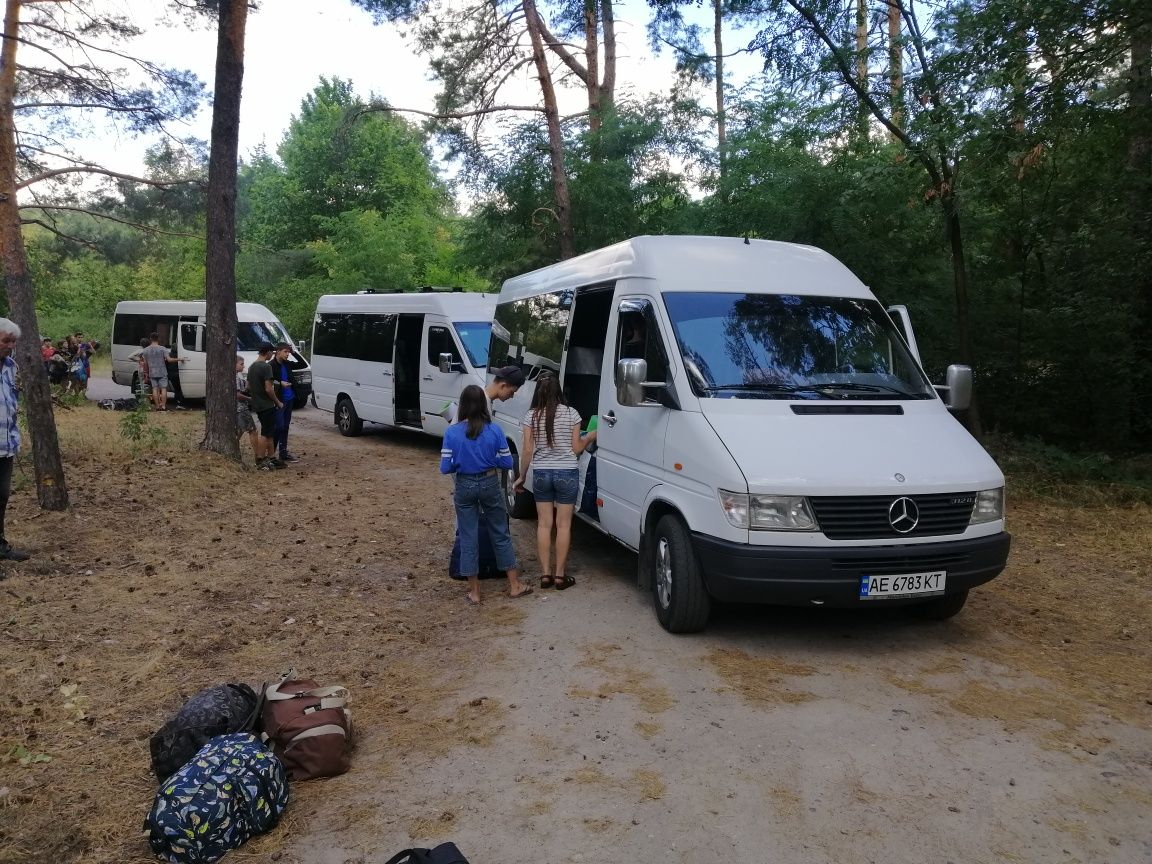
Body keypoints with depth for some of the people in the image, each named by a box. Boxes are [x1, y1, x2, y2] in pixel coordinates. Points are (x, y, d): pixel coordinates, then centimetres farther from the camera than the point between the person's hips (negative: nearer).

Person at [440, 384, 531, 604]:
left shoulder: (452, 433, -11)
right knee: (501, 535, 14)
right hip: (490, 484, 1)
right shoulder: (495, 431, -10)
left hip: (465, 487, 0)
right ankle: (514, 585, 21)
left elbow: (445, 468, -10)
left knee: (468, 539, 10)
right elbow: (507, 463, -5)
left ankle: (474, 591, 16)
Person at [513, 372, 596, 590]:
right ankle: (560, 575, 9)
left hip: (541, 473, 2)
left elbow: (527, 450, -3)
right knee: (563, 525, 5)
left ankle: (545, 574, 12)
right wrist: (590, 437, 17)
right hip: (567, 473, -2)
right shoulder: (570, 413, -6)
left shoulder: (531, 416, -3)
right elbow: (576, 448, -2)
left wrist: (522, 476, 8)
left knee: (544, 524, 10)